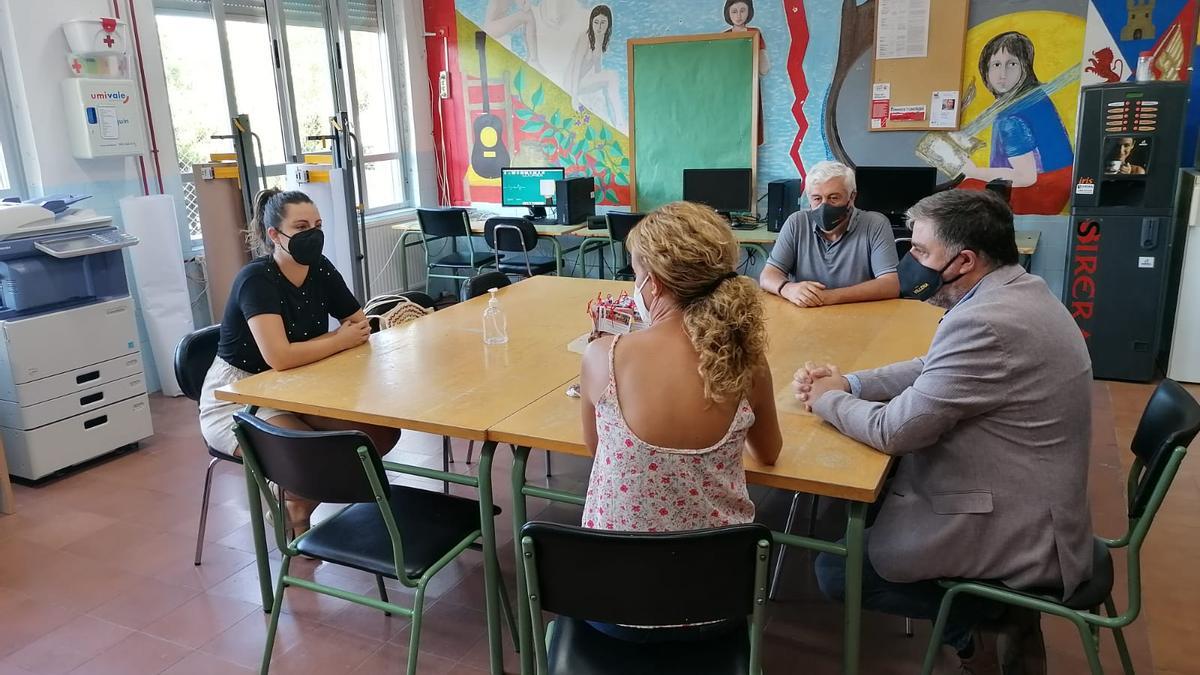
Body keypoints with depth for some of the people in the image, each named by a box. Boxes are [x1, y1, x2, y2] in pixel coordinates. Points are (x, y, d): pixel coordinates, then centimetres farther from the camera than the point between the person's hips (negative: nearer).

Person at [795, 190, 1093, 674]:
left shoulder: (987, 322, -28)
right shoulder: (1016, 293, 4)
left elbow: (894, 430, -23)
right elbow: (934, 371, 14)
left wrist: (829, 400, -5)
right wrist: (848, 383, 2)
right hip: (1027, 506, 10)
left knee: (835, 570, -2)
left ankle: (979, 621, 7)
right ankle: (998, 609, 21)